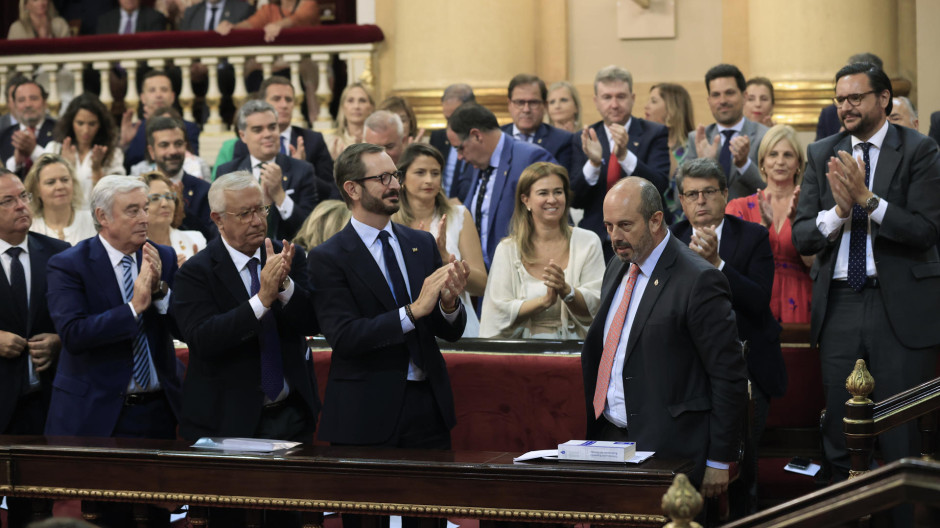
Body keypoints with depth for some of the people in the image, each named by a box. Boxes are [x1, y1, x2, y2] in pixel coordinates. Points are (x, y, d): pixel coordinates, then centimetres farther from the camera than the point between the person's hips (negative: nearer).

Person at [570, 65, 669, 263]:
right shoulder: (583, 139, 8)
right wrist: (593, 163, -18)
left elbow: (660, 185, -13)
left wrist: (624, 155, -25)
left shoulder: (654, 134, 1)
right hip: (597, 244, 2)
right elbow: (575, 200, 0)